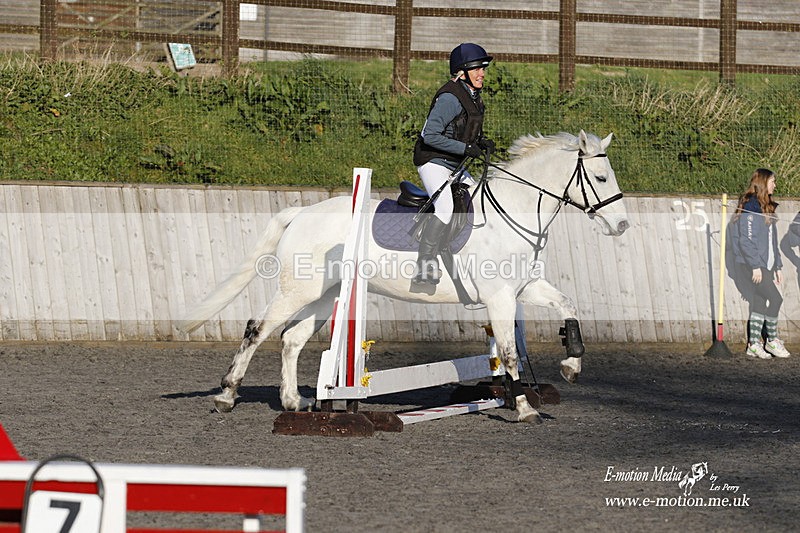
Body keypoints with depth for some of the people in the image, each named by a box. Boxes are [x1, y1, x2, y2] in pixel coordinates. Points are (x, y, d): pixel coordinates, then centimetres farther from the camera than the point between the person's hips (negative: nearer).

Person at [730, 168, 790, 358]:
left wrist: (777, 267, 18)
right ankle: (772, 340, -3)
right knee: (774, 298, -14)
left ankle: (753, 344, 8)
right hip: (751, 265, -9)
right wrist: (755, 266, -21)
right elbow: (747, 239, -17)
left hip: (765, 265, 9)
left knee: (760, 304, 6)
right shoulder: (750, 206, -11)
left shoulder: (767, 207, 19)